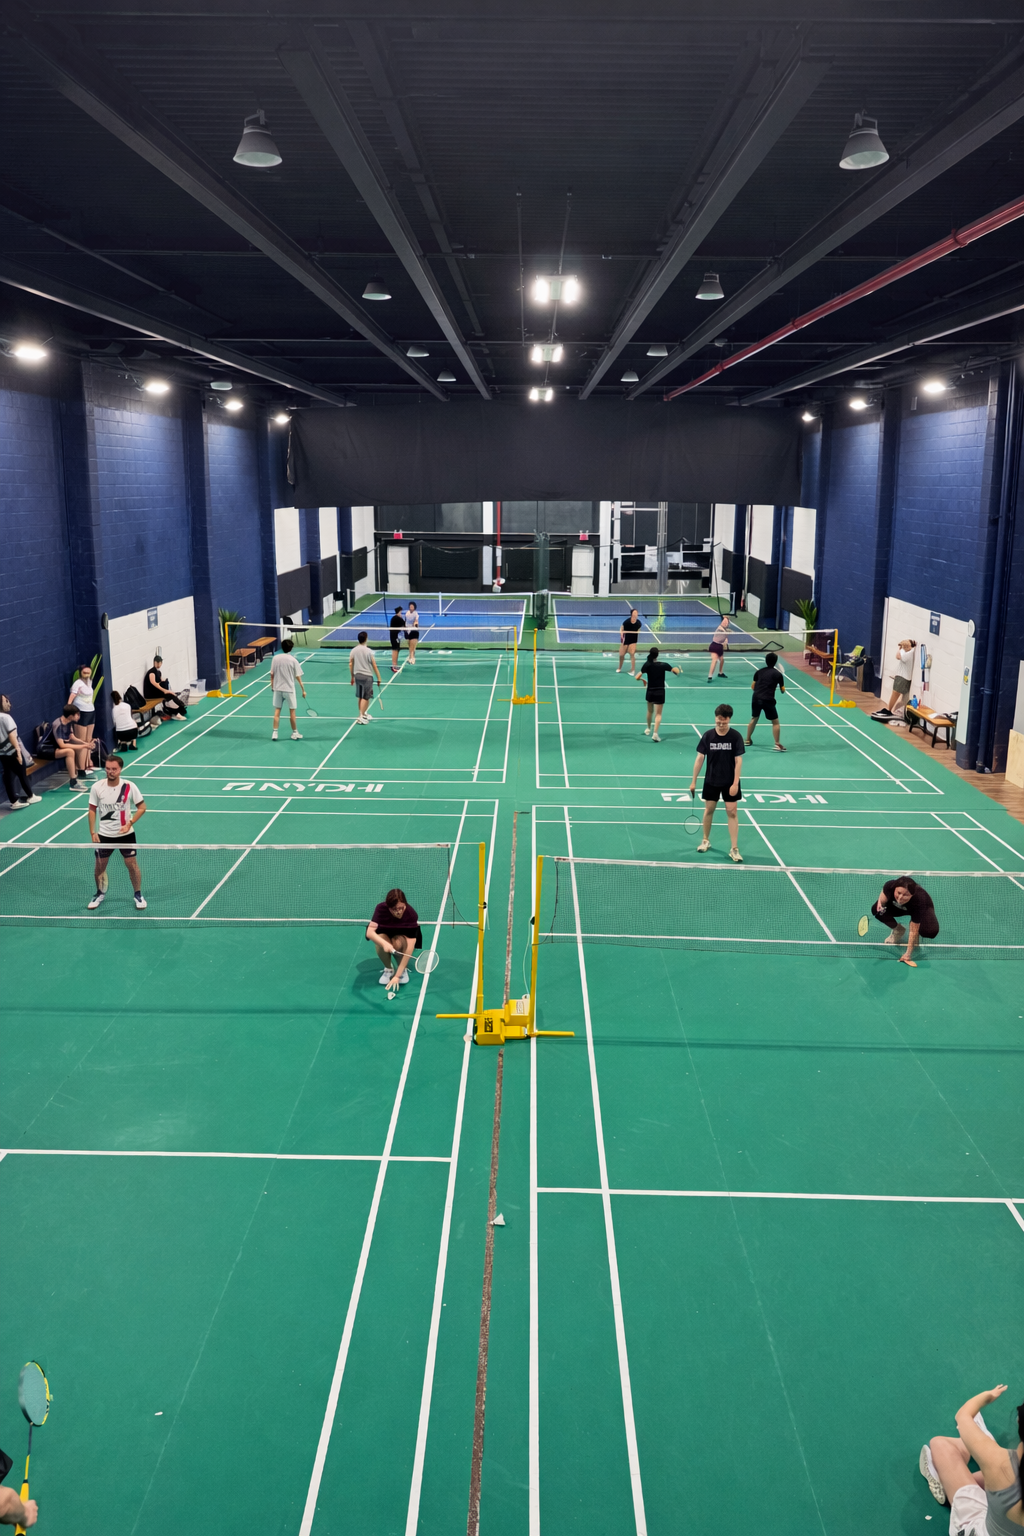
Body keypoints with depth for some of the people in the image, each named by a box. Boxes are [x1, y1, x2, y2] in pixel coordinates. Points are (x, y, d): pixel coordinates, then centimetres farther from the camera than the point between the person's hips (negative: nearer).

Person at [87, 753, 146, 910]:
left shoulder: (129, 787, -14)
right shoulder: (97, 787, -11)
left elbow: (142, 807, -4)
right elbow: (92, 810, 1)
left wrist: (130, 823, -15)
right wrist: (92, 832, -5)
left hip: (126, 834, -1)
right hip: (104, 835, 1)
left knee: (132, 865, 4)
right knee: (100, 866, 10)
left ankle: (138, 895, 22)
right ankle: (100, 894, 33)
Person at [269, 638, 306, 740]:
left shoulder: (276, 658, -3)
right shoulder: (293, 660, -11)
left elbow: (272, 674, 2)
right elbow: (298, 677, -8)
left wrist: (272, 685, 17)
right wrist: (303, 690, 0)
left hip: (277, 689, 3)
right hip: (289, 689, -2)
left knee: (277, 710, 9)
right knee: (292, 711, 9)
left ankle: (274, 732, 6)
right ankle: (294, 733, 19)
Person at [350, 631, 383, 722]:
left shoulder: (353, 650, 0)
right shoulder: (368, 651, -13)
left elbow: (350, 664, 5)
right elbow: (374, 665, -10)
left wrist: (352, 677, 16)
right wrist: (379, 678, -3)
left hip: (357, 675, 5)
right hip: (367, 676, -5)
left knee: (360, 697, 17)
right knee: (365, 698, 0)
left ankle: (363, 714, 32)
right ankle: (361, 717, -5)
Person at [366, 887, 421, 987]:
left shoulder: (411, 914, -34)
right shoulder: (381, 908, -32)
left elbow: (409, 949, -37)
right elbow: (369, 932, -42)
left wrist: (397, 976, -43)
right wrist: (384, 943, -63)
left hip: (403, 935, -1)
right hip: (385, 933, 1)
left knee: (398, 943, -36)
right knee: (380, 943, -34)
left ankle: (402, 970, -5)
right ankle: (388, 969, -4)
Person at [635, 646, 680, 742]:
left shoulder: (647, 665, -8)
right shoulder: (663, 665, -10)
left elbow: (637, 677, -10)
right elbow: (677, 672, -5)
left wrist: (642, 679, 11)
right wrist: (677, 668, 17)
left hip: (650, 691, 2)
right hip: (660, 692, -2)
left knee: (650, 711, 24)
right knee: (658, 714, 0)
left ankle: (648, 729, 42)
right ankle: (655, 733, -14)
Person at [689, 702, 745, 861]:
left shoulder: (735, 736, -11)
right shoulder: (708, 736, -7)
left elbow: (738, 761, -10)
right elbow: (699, 758, -2)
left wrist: (735, 783, -15)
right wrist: (693, 781, -2)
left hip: (729, 782, -2)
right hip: (711, 781, 2)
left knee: (732, 812, -2)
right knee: (709, 810, 12)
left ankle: (734, 849, 2)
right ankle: (706, 840, 32)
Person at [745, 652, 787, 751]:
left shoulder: (759, 671, 11)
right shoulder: (778, 674, 3)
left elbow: (752, 687, 11)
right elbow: (783, 690, 7)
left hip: (756, 699, 4)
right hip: (768, 700, -4)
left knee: (754, 719, 23)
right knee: (775, 722, 6)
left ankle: (748, 740, 31)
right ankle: (777, 744, 0)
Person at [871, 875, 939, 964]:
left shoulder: (918, 901, -42)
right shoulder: (890, 886, -37)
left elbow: (913, 932, -34)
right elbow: (883, 899, -13)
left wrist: (908, 953, -32)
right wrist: (880, 903, -38)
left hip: (924, 908, -3)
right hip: (898, 907, 3)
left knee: (931, 932, -35)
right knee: (876, 910, -26)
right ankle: (897, 930, 5)